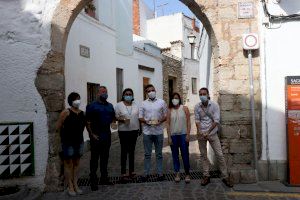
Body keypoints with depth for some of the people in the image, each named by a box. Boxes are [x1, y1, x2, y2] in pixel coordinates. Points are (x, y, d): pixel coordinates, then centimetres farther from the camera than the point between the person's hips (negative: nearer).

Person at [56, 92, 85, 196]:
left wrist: (78, 132, 9)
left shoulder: (82, 113, 4)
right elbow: (58, 127, -9)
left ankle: (75, 185, 25)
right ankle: (70, 187, 16)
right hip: (68, 142, -5)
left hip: (79, 141, 6)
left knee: (76, 164, 13)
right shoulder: (66, 112, -12)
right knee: (68, 164, 5)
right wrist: (66, 133, 1)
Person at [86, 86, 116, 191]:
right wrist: (92, 134, -14)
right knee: (94, 159, 1)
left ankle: (104, 178, 26)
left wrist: (111, 122, 2)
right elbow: (87, 122, -9)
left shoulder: (110, 106, 13)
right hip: (96, 137, -6)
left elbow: (113, 117, 23)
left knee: (105, 158, 14)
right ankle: (93, 181, 10)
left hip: (107, 135, 6)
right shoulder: (92, 106, -5)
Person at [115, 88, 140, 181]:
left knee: (132, 151, 13)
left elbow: (138, 117, 11)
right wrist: (122, 120, -23)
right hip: (123, 131, -4)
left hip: (134, 130, 4)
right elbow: (116, 117, -6)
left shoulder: (135, 105, 8)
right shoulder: (119, 105, -3)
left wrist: (140, 128, 9)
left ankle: (132, 171, 24)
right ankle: (123, 172, 10)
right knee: (124, 151, 1)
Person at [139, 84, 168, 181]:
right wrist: (146, 121, -16)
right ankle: (146, 173, 19)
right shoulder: (143, 103, 3)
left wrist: (160, 121, -15)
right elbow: (140, 117, 3)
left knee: (159, 154, 10)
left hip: (158, 131, 0)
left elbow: (165, 116, 5)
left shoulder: (162, 102, 3)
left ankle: (160, 173, 20)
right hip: (147, 132, 0)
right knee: (147, 154, 8)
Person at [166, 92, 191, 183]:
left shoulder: (184, 108, 0)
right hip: (173, 135, 2)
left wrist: (188, 134, -7)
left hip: (183, 135, -1)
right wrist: (169, 137, -3)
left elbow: (188, 122, 0)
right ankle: (177, 173, 19)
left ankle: (187, 174, 14)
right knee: (175, 155, 8)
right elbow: (168, 124, 2)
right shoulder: (170, 110, 3)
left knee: (185, 155, 1)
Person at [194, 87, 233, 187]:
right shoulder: (197, 107, -1)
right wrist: (199, 131, -16)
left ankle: (225, 177, 11)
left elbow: (216, 120, -11)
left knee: (219, 155, -1)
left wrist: (208, 132, -18)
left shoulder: (214, 105, -8)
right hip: (201, 134, 2)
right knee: (203, 155, 8)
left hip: (212, 133, -2)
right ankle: (206, 176, 20)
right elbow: (197, 120, 0)